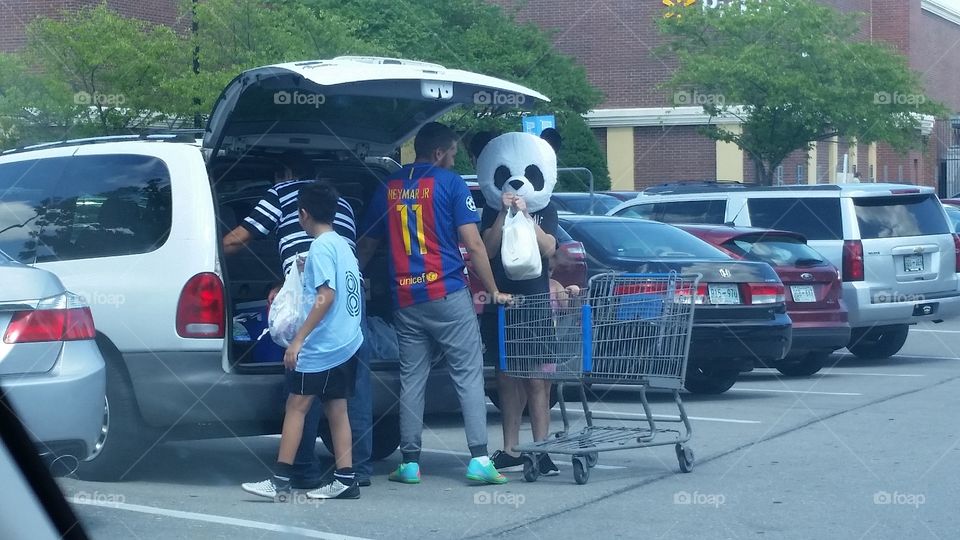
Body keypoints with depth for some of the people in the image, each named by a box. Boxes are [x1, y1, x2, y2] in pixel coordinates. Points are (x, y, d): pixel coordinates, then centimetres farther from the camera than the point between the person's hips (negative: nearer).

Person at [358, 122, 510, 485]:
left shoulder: (388, 188, 11)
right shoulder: (450, 183, -3)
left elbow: (367, 244, 19)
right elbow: (473, 244, -8)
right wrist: (493, 291, 0)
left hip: (405, 299, 4)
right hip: (447, 295, -4)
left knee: (411, 381, 9)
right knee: (468, 376, -1)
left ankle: (409, 463, 8)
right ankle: (479, 459, -8)